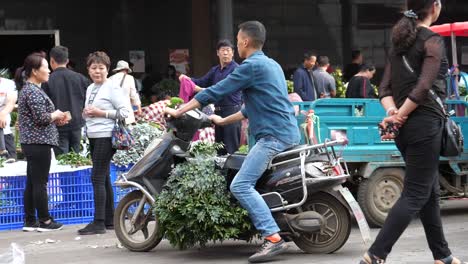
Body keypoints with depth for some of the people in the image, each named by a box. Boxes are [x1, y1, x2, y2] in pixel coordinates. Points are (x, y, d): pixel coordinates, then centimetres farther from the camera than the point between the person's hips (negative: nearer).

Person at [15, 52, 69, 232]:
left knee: (31, 183, 11)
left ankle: (29, 221, 15)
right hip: (39, 143, -10)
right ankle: (44, 221, 2)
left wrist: (55, 119, 13)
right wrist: (56, 115, -3)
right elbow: (41, 117, -20)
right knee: (40, 183, -4)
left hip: (30, 143, 10)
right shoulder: (34, 91, -15)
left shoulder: (27, 89, 17)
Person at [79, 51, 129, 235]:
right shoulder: (90, 89, 16)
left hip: (106, 136, -9)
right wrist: (85, 113, 5)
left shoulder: (112, 88, -8)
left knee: (98, 178, -12)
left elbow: (124, 113, -13)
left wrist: (101, 113, -16)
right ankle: (109, 220, 17)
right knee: (104, 179, 12)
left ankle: (99, 222, -13)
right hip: (93, 137, 9)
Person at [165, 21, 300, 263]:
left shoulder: (251, 66, -9)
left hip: (273, 135, -10)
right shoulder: (272, 65, 21)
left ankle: (273, 238, -23)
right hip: (288, 132, 10)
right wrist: (223, 120, 34)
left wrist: (178, 112, 0)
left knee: (241, 186, -16)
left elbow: (215, 92, -8)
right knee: (247, 182, 22)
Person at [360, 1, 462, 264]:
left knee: (431, 193, 17)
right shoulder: (433, 41, -9)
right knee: (415, 195, -7)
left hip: (406, 128, 8)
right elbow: (424, 87, -20)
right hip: (426, 123, -8)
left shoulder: (400, 41, 14)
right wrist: (400, 116, -14)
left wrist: (392, 112, -8)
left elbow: (385, 88, 6)